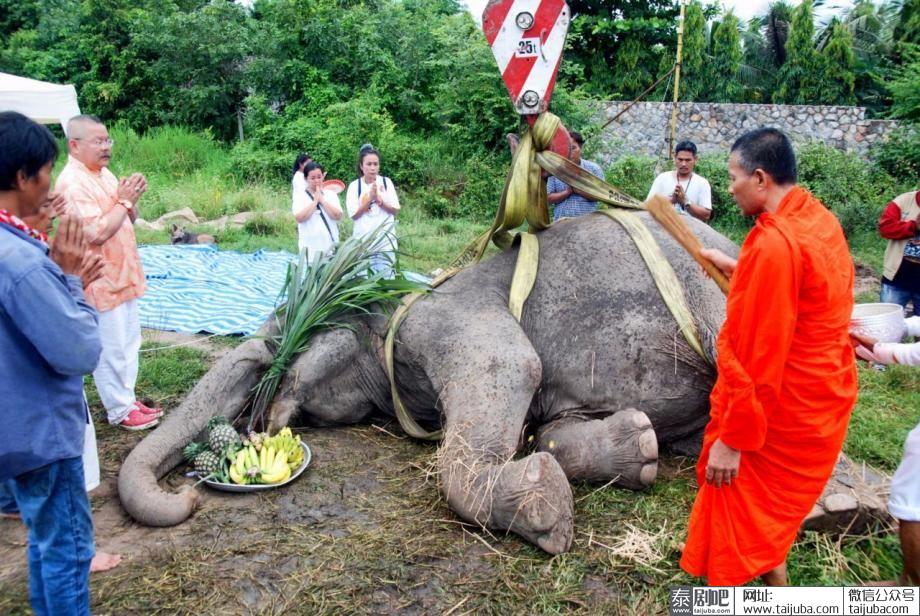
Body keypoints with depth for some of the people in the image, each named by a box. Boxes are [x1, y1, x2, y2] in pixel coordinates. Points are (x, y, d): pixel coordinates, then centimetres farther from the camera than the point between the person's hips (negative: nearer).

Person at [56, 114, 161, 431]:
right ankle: (120, 411, 15)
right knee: (111, 350, 2)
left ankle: (127, 398, 31)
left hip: (122, 275, 9)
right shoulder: (73, 182, -19)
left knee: (129, 343, 18)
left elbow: (128, 220, 17)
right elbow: (97, 233, -26)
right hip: (101, 281, -9)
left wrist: (131, 200, -3)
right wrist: (123, 200, -17)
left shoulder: (104, 173, 10)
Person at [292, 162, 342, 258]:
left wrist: (322, 200, -9)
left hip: (330, 244, 2)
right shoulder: (300, 196, 0)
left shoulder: (331, 194, 5)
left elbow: (338, 216, -5)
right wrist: (315, 200, -12)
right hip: (309, 247, -2)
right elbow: (299, 218, -14)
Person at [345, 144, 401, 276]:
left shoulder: (386, 182, 1)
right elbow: (354, 215, -6)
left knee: (385, 276, 4)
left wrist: (379, 200, -15)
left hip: (385, 241, 1)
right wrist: (370, 198, -15)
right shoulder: (354, 186, -2)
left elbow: (395, 210, 1)